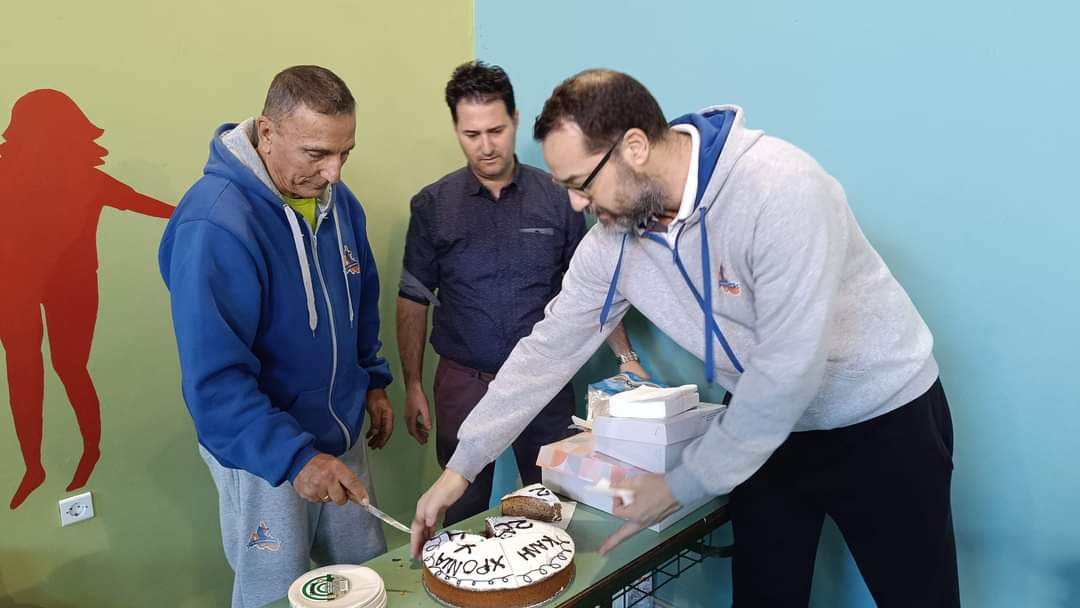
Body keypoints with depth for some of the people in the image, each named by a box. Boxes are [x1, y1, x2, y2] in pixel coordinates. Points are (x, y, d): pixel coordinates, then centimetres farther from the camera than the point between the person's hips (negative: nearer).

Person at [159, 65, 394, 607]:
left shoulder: (337, 200, -2)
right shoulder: (214, 224, -26)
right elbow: (215, 377, -28)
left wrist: (373, 381, 12)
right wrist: (294, 457, -33)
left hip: (341, 439, 7)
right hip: (262, 453, -6)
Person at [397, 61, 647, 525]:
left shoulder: (556, 198, -1)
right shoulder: (432, 205, -1)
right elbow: (414, 299, 3)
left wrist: (625, 357, -2)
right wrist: (412, 387, 1)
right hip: (463, 383, 0)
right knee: (463, 518, 10)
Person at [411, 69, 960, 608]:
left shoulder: (781, 188, -31)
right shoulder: (612, 241, -11)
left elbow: (789, 369, -30)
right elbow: (549, 349, -2)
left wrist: (685, 484, -20)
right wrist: (461, 466, 0)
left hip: (883, 418, -4)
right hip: (769, 427, 5)